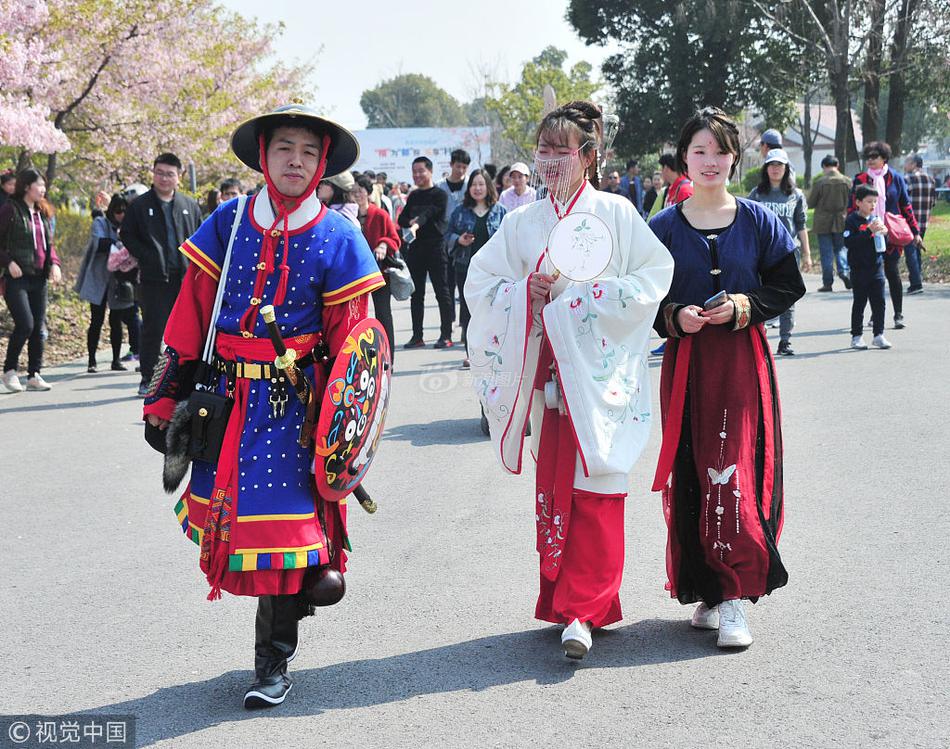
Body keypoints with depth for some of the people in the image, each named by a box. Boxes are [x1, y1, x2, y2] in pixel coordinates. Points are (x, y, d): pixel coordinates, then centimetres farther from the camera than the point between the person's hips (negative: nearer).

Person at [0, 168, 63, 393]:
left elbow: (49, 243, 21)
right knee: (25, 324, -15)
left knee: (39, 327, 6)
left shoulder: (42, 213, 15)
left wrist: (54, 264, 4)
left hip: (39, 277, 7)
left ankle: (34, 374, 13)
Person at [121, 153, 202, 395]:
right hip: (154, 278, -3)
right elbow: (127, 236, 3)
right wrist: (147, 258, -8)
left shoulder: (190, 206, 11)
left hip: (186, 277, 3)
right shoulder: (139, 206, 3)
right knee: (153, 330, -3)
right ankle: (147, 380, 5)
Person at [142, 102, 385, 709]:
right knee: (228, 508, 8)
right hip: (223, 397, 3)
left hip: (293, 403, -3)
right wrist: (166, 397, 3)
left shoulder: (338, 239, -3)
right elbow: (189, 319, 6)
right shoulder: (227, 223, 3)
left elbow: (351, 339, -2)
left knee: (284, 521, -2)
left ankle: (274, 663, 12)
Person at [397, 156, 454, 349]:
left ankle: (446, 335, 1)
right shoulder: (413, 196, 16)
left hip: (436, 248, -6)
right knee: (416, 294, 8)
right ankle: (417, 336, 13)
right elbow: (402, 219, 13)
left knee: (442, 293, -3)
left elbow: (429, 213, -21)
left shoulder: (439, 195, -4)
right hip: (415, 249, 6)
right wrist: (410, 222, -10)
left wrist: (416, 225, -39)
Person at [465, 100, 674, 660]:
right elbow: (479, 282, 13)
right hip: (545, 371, 4)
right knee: (551, 485, 6)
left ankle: (583, 610, -9)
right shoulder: (523, 222, 12)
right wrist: (525, 293, -6)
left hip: (599, 369, -4)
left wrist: (586, 295, -12)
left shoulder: (615, 212, 1)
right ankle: (565, 597, 17)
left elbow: (655, 277, -4)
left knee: (593, 488, -8)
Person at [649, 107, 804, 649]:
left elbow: (789, 287, 6)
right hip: (686, 361, 1)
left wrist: (743, 307, -9)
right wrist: (674, 317, -12)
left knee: (737, 471, -9)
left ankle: (735, 596, -6)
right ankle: (707, 588, 13)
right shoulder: (664, 227, 5)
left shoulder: (759, 222, 4)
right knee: (690, 476, 1)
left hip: (744, 360, -1)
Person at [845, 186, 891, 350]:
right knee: (859, 303, 2)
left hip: (877, 267, 5)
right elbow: (848, 242, -19)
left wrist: (884, 233, -5)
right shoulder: (852, 220, -7)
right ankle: (857, 336, 10)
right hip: (859, 269, -5)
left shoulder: (876, 219, 10)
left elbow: (885, 243, 17)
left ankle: (878, 335, 12)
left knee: (879, 301, 5)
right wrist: (869, 231, -22)